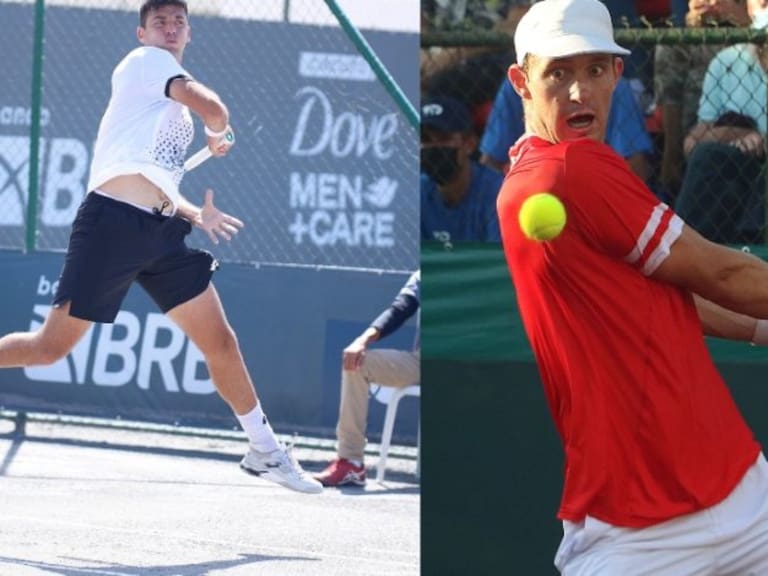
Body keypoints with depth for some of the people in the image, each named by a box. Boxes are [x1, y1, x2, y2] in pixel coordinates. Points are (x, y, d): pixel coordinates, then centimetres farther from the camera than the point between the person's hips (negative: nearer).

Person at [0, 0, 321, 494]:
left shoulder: (177, 113, 27)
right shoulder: (146, 61, 2)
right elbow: (214, 109, -10)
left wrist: (199, 214, 17)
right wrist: (220, 135, 11)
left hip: (162, 232, 8)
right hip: (112, 221, -8)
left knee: (221, 343, 5)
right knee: (52, 347, -7)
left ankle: (265, 451, 14)